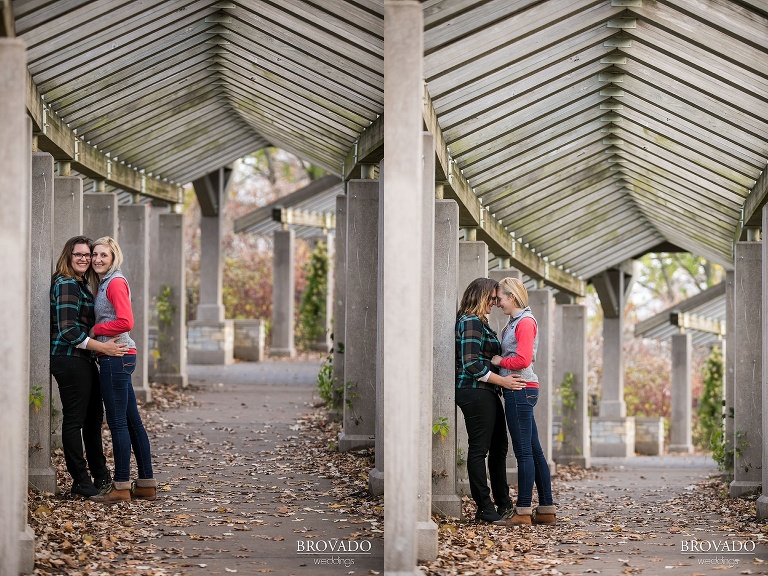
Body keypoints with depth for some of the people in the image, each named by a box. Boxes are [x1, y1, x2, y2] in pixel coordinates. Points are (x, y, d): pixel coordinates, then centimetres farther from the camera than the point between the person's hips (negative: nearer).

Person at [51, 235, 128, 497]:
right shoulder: (65, 285, -13)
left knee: (93, 417, 17)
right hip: (69, 360, -11)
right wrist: (101, 347, -23)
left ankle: (100, 476, 28)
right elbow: (67, 330, -21)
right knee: (74, 419, -4)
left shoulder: (80, 285, 18)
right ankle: (81, 482, 1)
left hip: (83, 360, 11)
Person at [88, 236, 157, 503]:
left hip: (116, 357, -10)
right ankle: (146, 484, 13)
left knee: (118, 422, -7)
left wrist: (95, 330, -10)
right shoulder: (104, 283, 19)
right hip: (119, 358, 10)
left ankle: (121, 486, -4)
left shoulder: (116, 282, -10)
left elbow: (125, 322, -20)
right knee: (132, 421, 10)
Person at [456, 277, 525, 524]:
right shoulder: (470, 323, -13)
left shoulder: (480, 322, 19)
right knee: (479, 449, -5)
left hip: (487, 394, 11)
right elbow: (471, 364, -20)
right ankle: (485, 508, -2)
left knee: (499, 448, 14)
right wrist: (502, 380, -19)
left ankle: (503, 503, 22)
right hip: (475, 393, -11)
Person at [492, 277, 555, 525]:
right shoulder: (514, 322, 19)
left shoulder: (525, 322, -10)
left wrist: (499, 362, -5)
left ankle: (523, 511, -8)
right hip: (520, 392, 10)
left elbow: (523, 360, -19)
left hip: (521, 391, -10)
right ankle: (546, 509, 13)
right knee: (534, 451, 10)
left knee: (524, 452, -8)